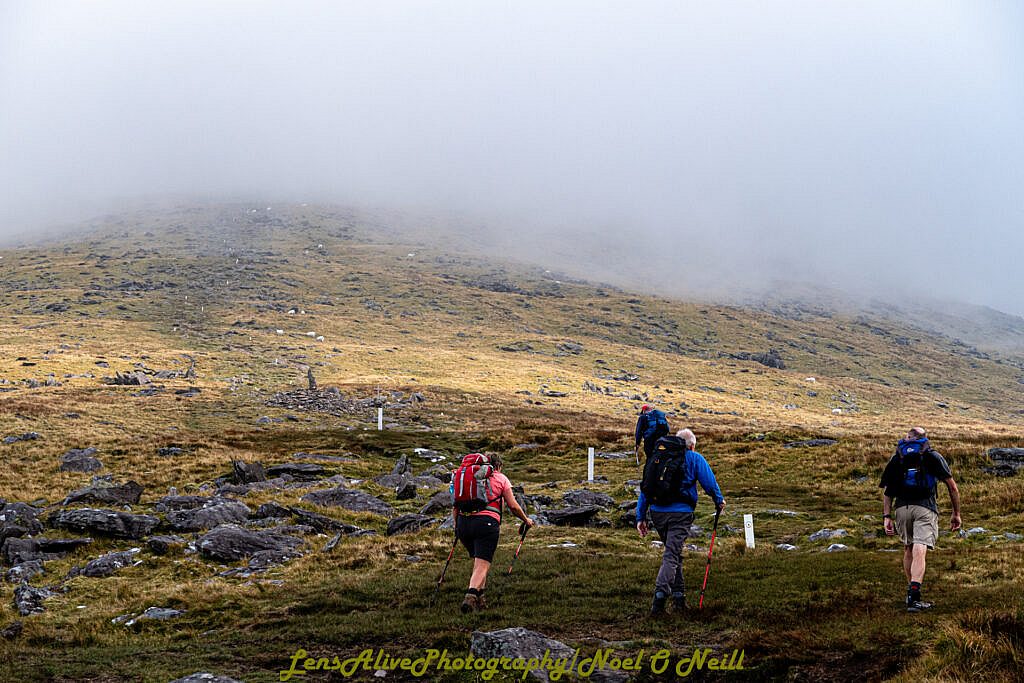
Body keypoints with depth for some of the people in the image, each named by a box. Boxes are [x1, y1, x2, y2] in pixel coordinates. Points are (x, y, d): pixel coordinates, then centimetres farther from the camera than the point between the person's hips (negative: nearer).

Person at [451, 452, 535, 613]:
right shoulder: (501, 479, 12)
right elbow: (513, 506, 8)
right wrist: (526, 520, 23)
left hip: (464, 521, 4)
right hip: (486, 522, -4)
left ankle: (479, 599, 17)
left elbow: (455, 506, 15)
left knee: (478, 561, 23)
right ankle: (471, 597, -31)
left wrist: (457, 528, 23)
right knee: (482, 565, -9)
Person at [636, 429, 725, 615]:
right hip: (680, 513, -5)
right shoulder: (694, 458, 5)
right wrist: (719, 501, 25)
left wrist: (640, 517, 14)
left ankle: (678, 597, 20)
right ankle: (660, 595, -24)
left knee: (674, 553, 20)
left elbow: (645, 488, 14)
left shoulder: (656, 456, 17)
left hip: (657, 512, 5)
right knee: (671, 556, -8)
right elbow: (709, 482, 5)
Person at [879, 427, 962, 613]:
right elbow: (952, 487, 10)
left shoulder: (897, 457, 20)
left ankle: (911, 590, 27)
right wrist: (956, 514, 16)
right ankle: (914, 597, -23)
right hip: (925, 507, -3)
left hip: (901, 507, 3)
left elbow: (887, 491, 12)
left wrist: (887, 517, 10)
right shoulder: (933, 456, 14)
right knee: (919, 552, -11)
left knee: (908, 549, 21)